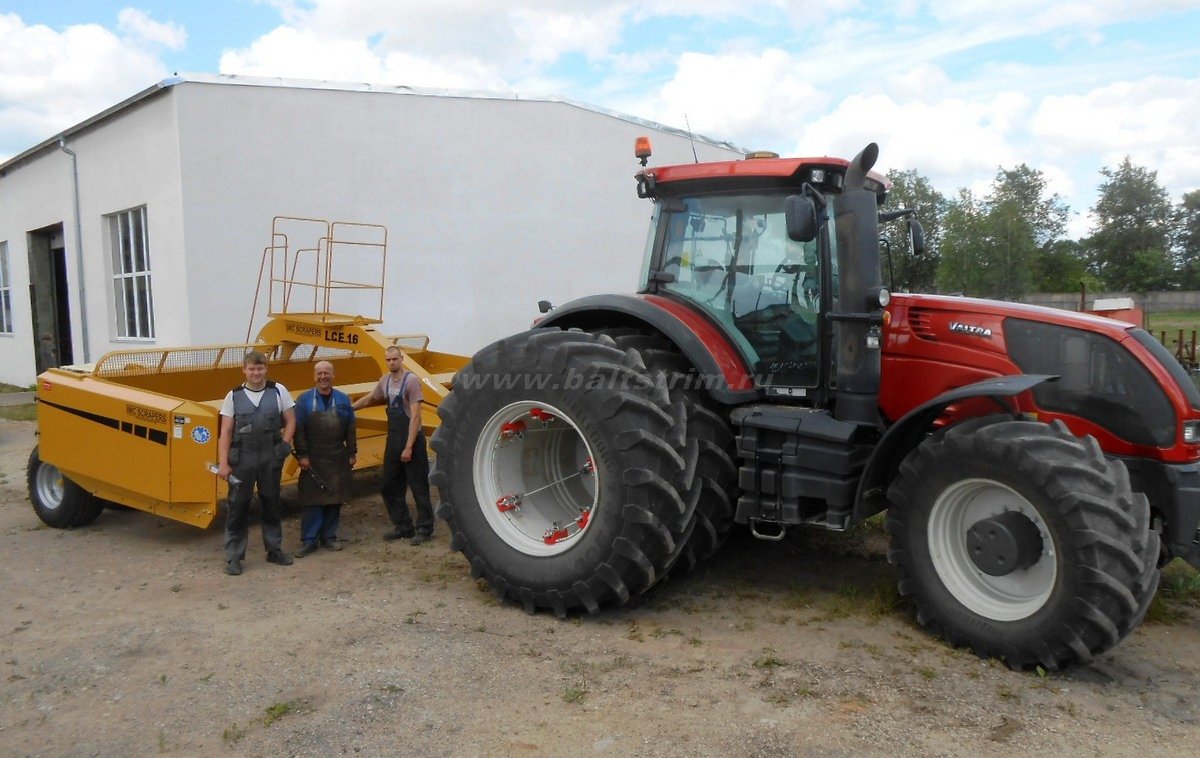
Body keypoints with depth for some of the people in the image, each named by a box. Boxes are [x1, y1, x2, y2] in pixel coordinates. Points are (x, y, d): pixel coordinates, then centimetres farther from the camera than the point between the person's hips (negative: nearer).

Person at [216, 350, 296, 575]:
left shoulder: (278, 391, 0)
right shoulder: (233, 396, 0)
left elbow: (290, 421, 6)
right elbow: (225, 433, 0)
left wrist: (284, 445, -6)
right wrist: (223, 463, -6)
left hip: (271, 459, 1)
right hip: (242, 459, -1)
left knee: (272, 504, 13)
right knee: (237, 506, 2)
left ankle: (274, 549, 27)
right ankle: (234, 556, 12)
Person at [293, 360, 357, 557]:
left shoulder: (343, 399, 5)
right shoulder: (304, 400, -2)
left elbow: (350, 429, 7)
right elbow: (298, 430, -5)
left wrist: (352, 453, 4)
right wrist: (302, 455, -10)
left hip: (337, 459, 2)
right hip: (313, 460, -2)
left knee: (335, 500, 8)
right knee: (312, 501, 1)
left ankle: (329, 537, 20)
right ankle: (309, 541, 8)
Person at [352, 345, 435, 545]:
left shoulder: (411, 380, -14)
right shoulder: (385, 380, 7)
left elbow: (415, 416, -17)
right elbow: (368, 399, 27)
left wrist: (409, 447, -20)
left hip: (412, 440, -8)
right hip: (393, 439, 8)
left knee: (419, 487, 1)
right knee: (389, 487, 13)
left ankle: (424, 529, 11)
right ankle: (403, 527, 25)